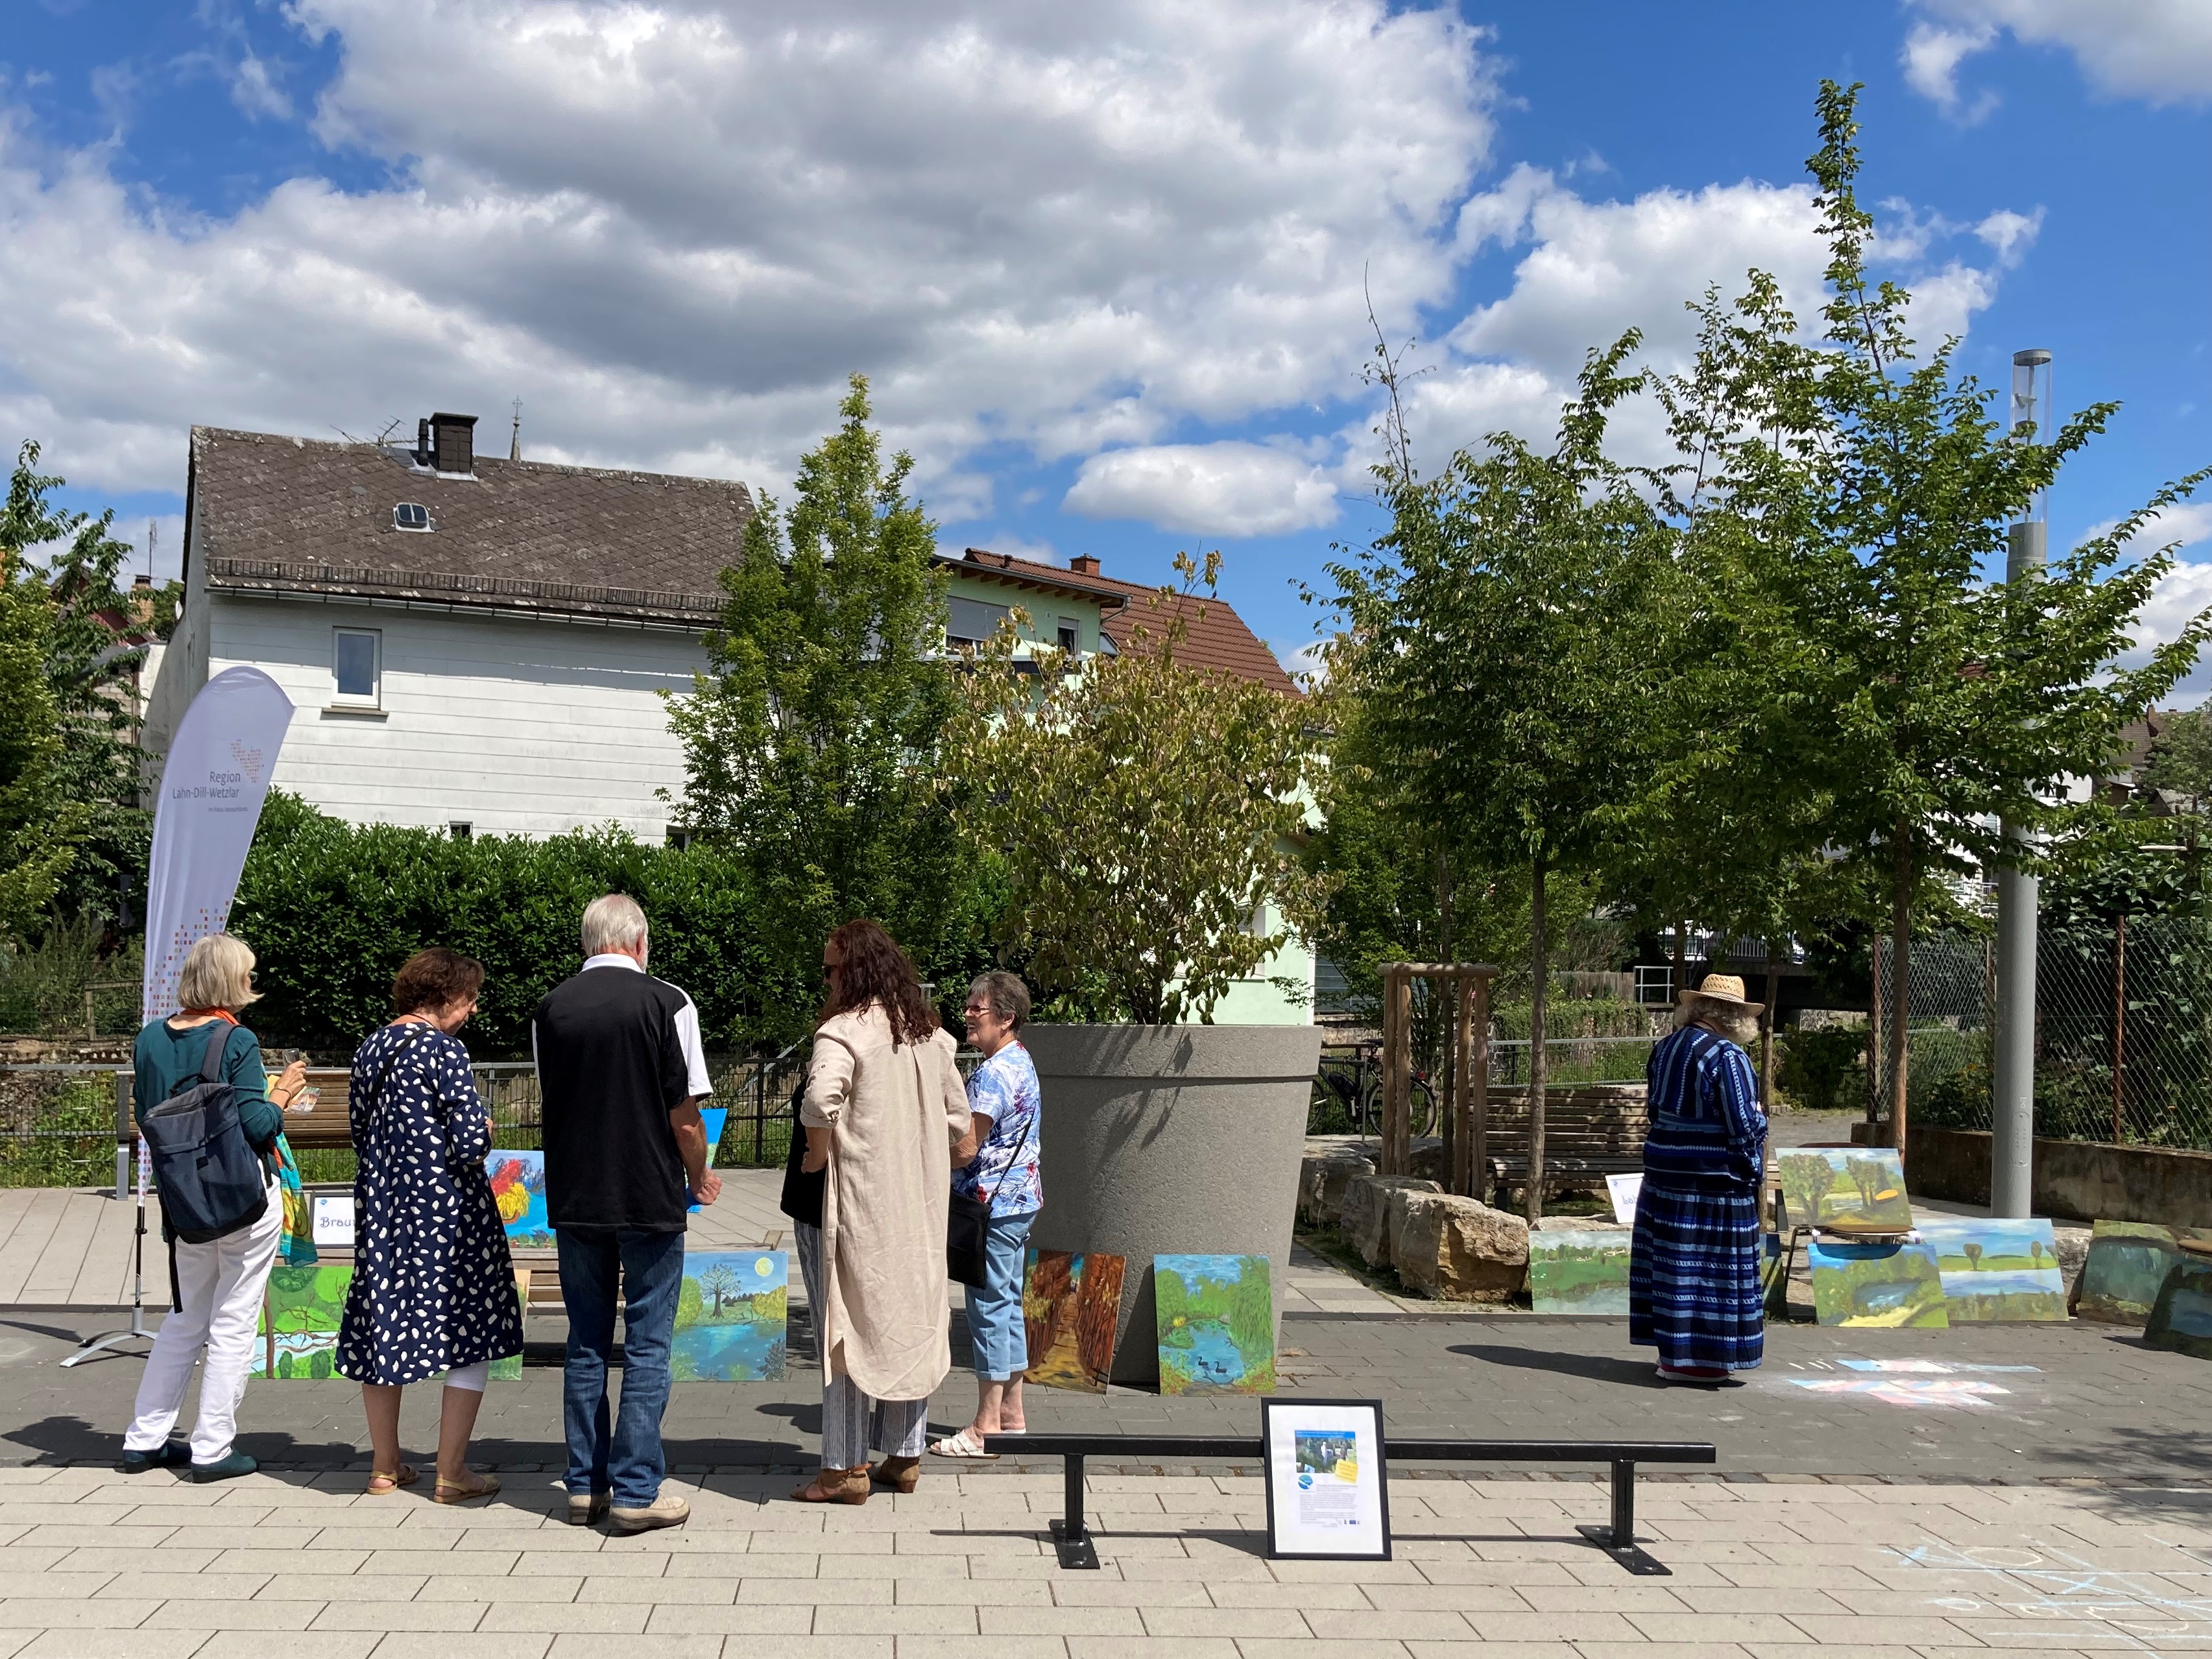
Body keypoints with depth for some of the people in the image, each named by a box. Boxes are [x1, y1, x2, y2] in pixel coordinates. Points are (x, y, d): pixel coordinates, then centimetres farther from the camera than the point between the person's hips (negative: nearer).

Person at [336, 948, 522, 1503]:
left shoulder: (369, 1048, 7)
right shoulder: (444, 1050, -16)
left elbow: (359, 1132, 15)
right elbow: (472, 1143, -20)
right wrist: (486, 1127, 1)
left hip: (381, 1205, 8)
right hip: (447, 1210, -8)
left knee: (384, 1330, 15)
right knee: (470, 1336, 3)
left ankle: (385, 1467, 24)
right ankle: (452, 1474, 6)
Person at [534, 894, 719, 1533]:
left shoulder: (550, 1008, 2)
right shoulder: (666, 1003, -10)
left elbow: (550, 1104, 11)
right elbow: (685, 1116, -9)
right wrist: (700, 1179, 8)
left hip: (573, 1199, 4)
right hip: (650, 1199, -4)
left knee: (586, 1343, 13)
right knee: (647, 1346, 4)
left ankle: (585, 1486, 19)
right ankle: (636, 1492, 5)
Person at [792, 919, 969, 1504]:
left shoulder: (845, 1031, -15)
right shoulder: (930, 1033, 9)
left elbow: (821, 1100, -32)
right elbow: (958, 1117, 14)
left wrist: (816, 1156, -16)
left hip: (858, 1202, -7)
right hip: (921, 1206, 7)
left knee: (850, 1325, 1)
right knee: (913, 1323, 13)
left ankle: (846, 1466, 6)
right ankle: (905, 1456, 21)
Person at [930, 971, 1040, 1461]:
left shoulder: (992, 1073, -18)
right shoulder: (1021, 1063, 14)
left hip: (993, 1203, -10)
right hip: (1020, 1199, 10)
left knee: (989, 1308, -5)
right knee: (1007, 1306, 14)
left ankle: (986, 1428, 0)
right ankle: (1011, 1417, 20)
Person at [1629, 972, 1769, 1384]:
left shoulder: (1666, 1046, 8)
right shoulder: (1727, 1055, -16)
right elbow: (1745, 1124, -15)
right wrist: (1754, 1167, 2)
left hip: (1663, 1167, 8)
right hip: (1714, 1176, -8)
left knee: (1674, 1258, 13)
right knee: (1713, 1262, 0)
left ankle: (1673, 1351, 21)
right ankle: (1702, 1359, 4)